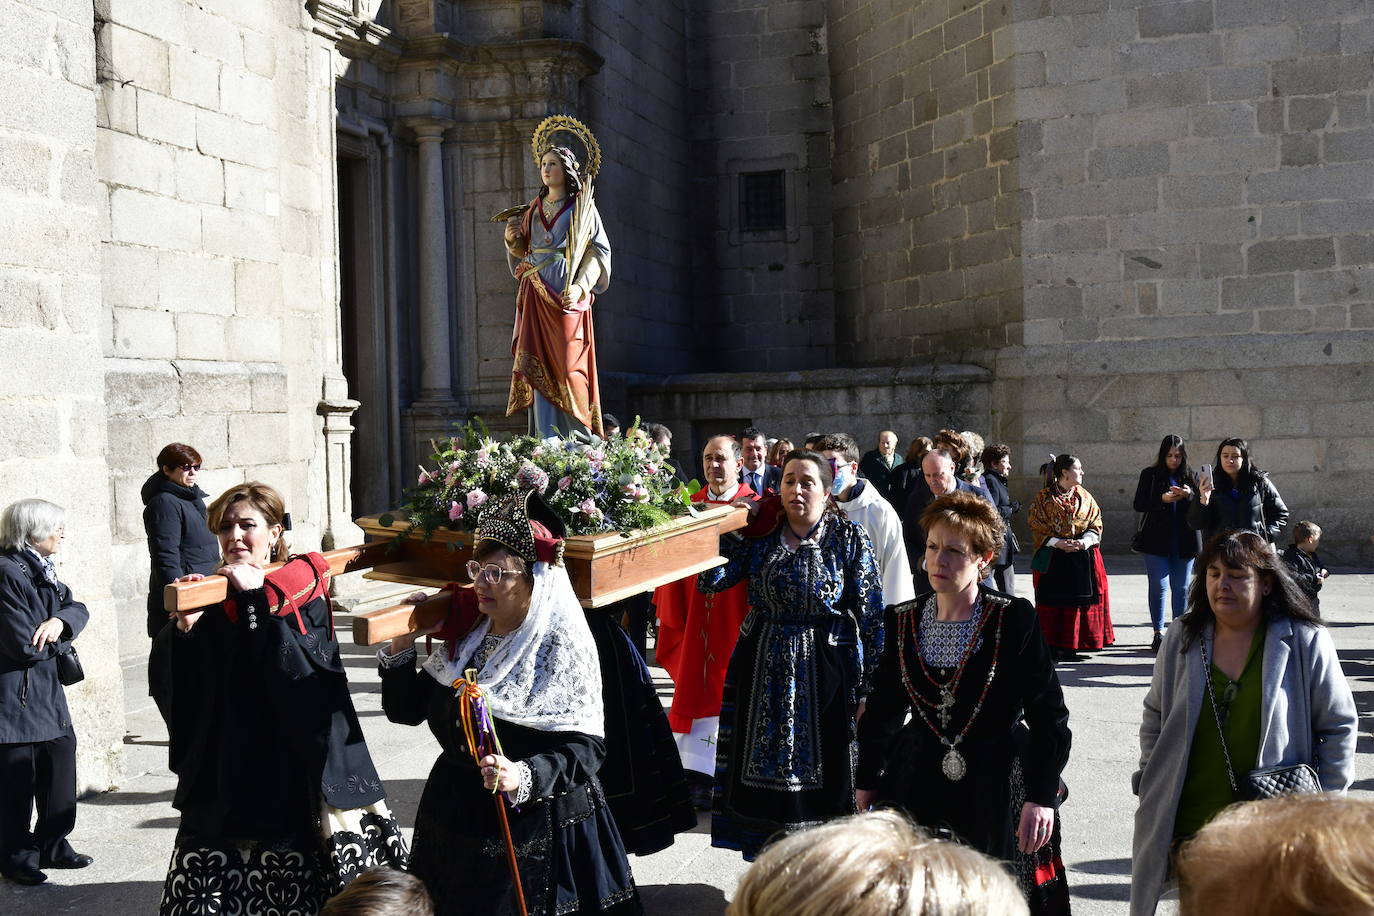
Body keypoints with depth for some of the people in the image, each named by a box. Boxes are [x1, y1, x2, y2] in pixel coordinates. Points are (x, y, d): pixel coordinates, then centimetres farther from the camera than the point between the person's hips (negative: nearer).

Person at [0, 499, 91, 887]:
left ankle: (53, 846, 28)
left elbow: (78, 608, 9)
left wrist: (61, 620, -14)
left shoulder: (41, 568, 11)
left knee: (61, 761, 14)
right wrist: (60, 640, -4)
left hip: (47, 691, 9)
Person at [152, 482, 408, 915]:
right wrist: (183, 628, -20)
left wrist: (256, 600, -24)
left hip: (295, 783, -2)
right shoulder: (209, 596, 9)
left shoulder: (303, 591, 2)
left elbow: (307, 674, -18)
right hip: (223, 787, 2)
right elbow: (167, 685, -3)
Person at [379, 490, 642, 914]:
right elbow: (406, 710, 9)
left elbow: (585, 746, -19)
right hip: (455, 816, 6)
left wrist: (524, 777, -32)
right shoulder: (465, 635, 5)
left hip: (536, 825, -6)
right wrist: (401, 647, -2)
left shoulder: (563, 644, -13)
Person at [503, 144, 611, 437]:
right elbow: (523, 251, 24)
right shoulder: (534, 208, 19)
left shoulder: (581, 206, 3)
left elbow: (599, 251, -5)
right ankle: (547, 441, -3)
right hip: (536, 295, 5)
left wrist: (580, 286, -19)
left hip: (567, 293, -5)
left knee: (568, 365, -9)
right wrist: (512, 239, 1)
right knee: (539, 366, -3)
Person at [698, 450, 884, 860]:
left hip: (825, 672, -3)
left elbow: (870, 616, -5)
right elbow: (710, 580, -5)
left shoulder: (849, 538, -3)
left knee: (821, 773, 3)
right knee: (766, 770, 8)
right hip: (762, 672, 3)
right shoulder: (759, 535, 4)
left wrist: (867, 685, -9)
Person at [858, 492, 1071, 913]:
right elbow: (884, 709, 14)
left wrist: (1041, 797, -15)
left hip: (995, 789, -3)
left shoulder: (1014, 619, -9)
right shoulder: (904, 621, 3)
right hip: (918, 787, 3)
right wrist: (868, 782, 16)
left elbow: (1049, 716, -9)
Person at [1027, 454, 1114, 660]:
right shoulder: (1043, 498, 0)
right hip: (1054, 560, -3)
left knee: (1080, 600, 1)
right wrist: (1058, 543, -17)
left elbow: (1096, 525, 8)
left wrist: (1085, 541, -12)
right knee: (1054, 602, -4)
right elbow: (1037, 529, -3)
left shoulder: (1085, 497, 11)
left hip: (1084, 557, 3)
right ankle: (1053, 645, 0)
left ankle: (1071, 645, 8)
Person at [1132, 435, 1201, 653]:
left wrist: (1190, 495, -18)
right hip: (1157, 541, -2)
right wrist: (1162, 499, -19)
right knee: (1159, 586, -4)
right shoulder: (1150, 475, 3)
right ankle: (1158, 633, 2)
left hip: (1184, 542, 2)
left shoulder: (1190, 476, 8)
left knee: (1181, 587, 7)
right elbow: (1138, 504, -4)